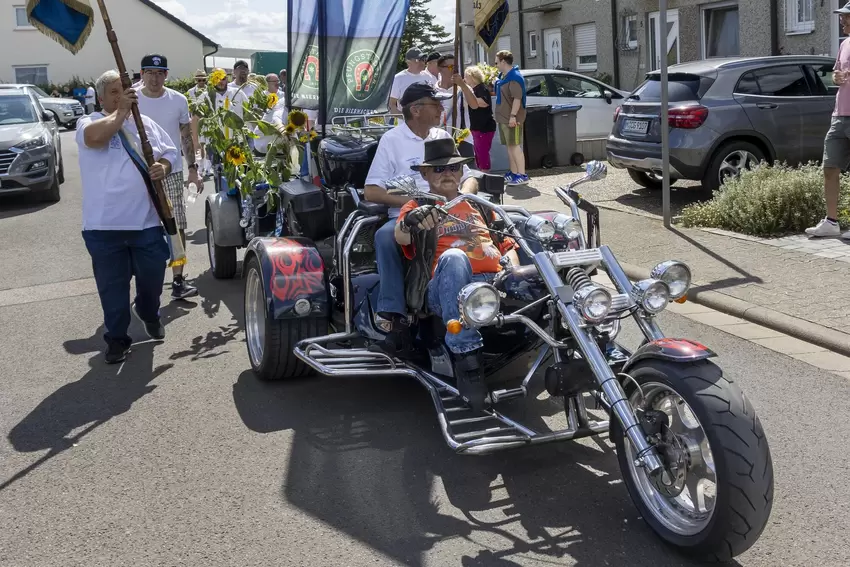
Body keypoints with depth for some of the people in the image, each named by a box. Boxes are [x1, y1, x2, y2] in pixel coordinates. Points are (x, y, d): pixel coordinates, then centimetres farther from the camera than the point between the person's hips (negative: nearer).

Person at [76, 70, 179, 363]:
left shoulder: (146, 123, 12)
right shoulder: (88, 122, -1)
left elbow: (171, 151, 15)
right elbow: (95, 137, -24)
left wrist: (164, 166, -7)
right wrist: (121, 111, -19)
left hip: (146, 220, 3)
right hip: (104, 224, -3)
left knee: (152, 276, 15)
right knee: (112, 284, 6)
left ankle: (150, 314, 44)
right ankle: (116, 337, 20)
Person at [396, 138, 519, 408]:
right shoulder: (418, 208, 17)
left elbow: (506, 243, 25)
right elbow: (400, 237, -7)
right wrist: (409, 222, -33)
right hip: (448, 293, -3)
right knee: (453, 258, -39)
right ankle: (466, 355, -40)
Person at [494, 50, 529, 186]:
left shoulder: (514, 77, -16)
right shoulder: (503, 76, 15)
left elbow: (517, 98, -23)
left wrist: (513, 116, -27)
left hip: (512, 119, -10)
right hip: (503, 118, 10)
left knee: (515, 146, -10)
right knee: (509, 146, 13)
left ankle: (522, 175, -8)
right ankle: (513, 173, 20)